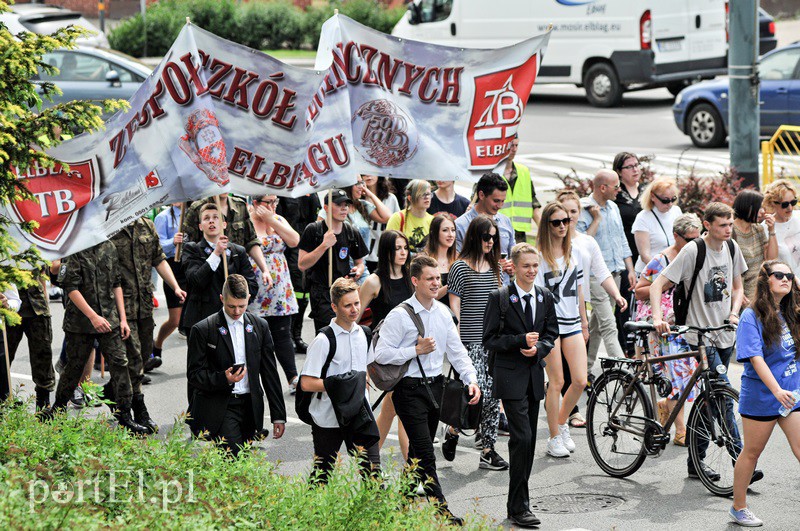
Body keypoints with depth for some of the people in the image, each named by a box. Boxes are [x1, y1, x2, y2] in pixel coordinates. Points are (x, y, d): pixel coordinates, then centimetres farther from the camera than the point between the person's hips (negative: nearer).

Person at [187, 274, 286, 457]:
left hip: (250, 406, 4)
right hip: (219, 406, -4)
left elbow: (270, 373, 11)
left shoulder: (260, 326, 8)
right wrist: (224, 379, -22)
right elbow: (194, 375, -4)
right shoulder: (202, 330, -4)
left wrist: (278, 415, 9)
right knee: (235, 462, -19)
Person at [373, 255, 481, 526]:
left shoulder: (443, 313, 7)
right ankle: (441, 511, -11)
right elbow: (381, 354, -15)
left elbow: (456, 350, 10)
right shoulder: (400, 315, -13)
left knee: (419, 450, 16)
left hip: (435, 387, 7)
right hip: (410, 389, -7)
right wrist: (417, 350, -17)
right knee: (425, 455, -9)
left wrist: (471, 379, -3)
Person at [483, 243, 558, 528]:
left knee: (529, 441, 9)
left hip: (535, 374, 6)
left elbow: (551, 333, 15)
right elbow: (490, 339, -7)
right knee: (522, 438, -14)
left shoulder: (545, 297, 9)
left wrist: (538, 348, -6)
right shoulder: (499, 298, -7)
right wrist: (521, 340, -19)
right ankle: (519, 506, -9)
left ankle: (517, 503, 19)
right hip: (511, 377, -6)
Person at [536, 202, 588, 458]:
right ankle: (555, 438, 9)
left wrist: (584, 323, 18)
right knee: (556, 382, -2)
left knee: (580, 381, -1)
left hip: (572, 323, 5)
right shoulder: (540, 256, -7)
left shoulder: (573, 253, 12)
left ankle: (562, 423, 22)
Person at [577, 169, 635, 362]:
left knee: (597, 323, 14)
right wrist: (597, 219, -18)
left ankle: (585, 366, 23)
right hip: (596, 275, -8)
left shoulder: (613, 207, 13)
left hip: (615, 273, 8)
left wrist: (630, 269, 15)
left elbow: (622, 239, 19)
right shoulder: (583, 211, -12)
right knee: (608, 325, -13)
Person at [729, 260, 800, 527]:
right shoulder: (752, 317, -12)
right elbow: (755, 359, -21)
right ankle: (739, 508, 24)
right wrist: (777, 390, -32)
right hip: (761, 396, -5)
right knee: (751, 453, 9)